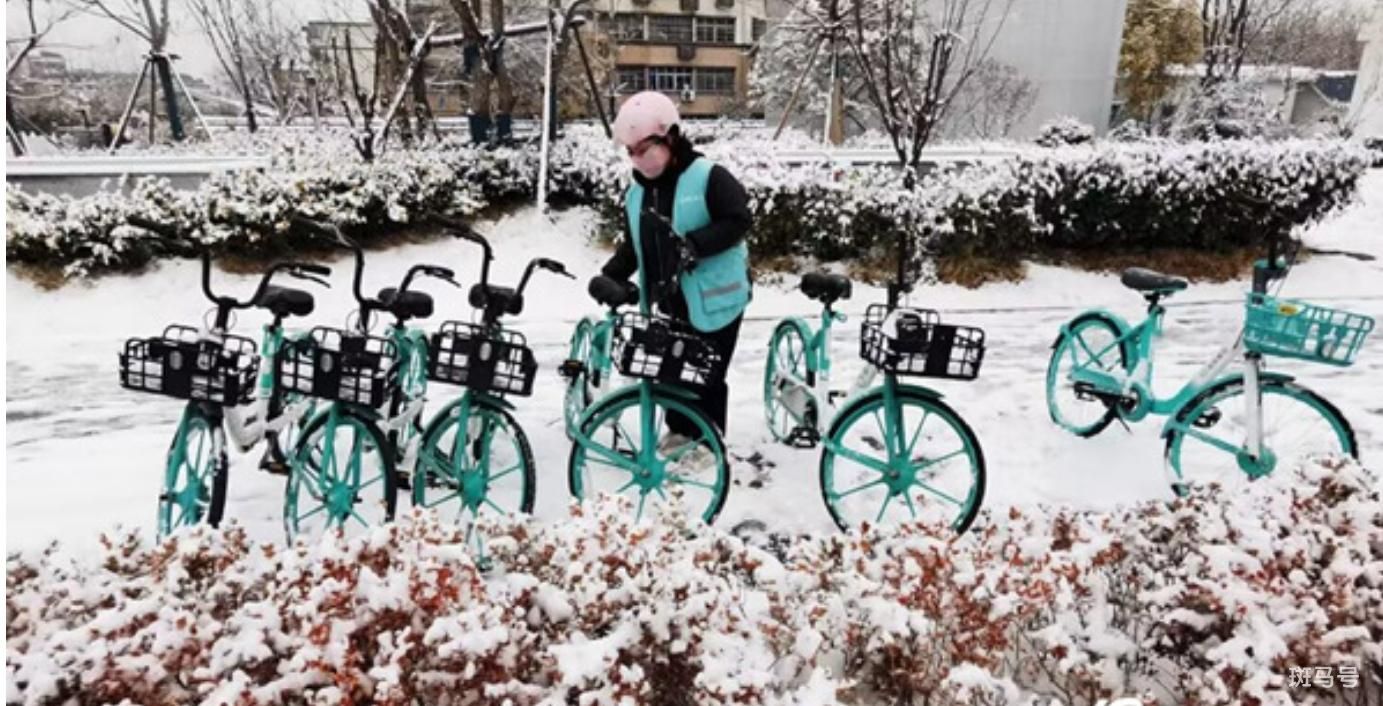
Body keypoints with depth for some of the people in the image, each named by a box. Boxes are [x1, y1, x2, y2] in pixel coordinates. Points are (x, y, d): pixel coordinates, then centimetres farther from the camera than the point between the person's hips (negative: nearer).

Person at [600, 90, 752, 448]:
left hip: (713, 301, -6)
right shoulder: (636, 193, 7)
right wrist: (610, 277, -4)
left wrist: (695, 244, -29)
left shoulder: (709, 177, -14)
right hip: (671, 302, 7)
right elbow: (633, 246, 12)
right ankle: (679, 432, 36)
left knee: (706, 377, 2)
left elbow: (739, 220, -20)